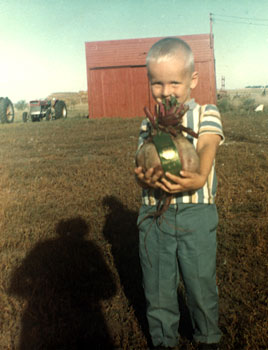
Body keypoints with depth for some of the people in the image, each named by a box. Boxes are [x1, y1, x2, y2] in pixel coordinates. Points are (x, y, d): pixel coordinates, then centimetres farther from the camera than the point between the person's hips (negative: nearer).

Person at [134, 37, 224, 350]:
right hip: (154, 216, 2)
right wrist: (146, 180, -27)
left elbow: (207, 148, -16)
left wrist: (198, 178, -39)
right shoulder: (148, 123, 7)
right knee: (157, 286, 13)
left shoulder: (206, 113, 1)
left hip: (196, 214, -2)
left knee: (201, 284, 12)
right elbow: (142, 164, -2)